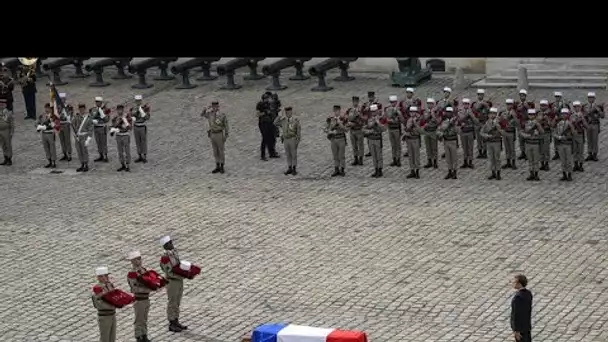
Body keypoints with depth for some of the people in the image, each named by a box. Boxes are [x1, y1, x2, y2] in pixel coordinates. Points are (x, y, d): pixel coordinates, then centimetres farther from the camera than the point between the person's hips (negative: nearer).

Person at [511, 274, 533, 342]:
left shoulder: (517, 297, -27)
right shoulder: (528, 293, 1)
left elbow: (516, 314, -25)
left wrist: (516, 331, -20)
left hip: (519, 327, -9)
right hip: (527, 326, 9)